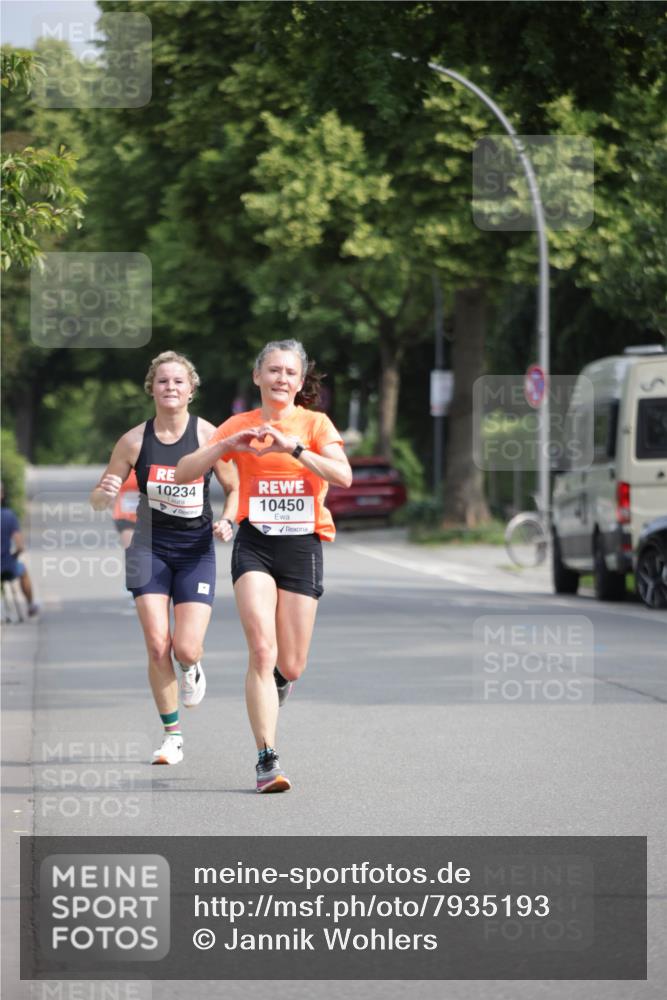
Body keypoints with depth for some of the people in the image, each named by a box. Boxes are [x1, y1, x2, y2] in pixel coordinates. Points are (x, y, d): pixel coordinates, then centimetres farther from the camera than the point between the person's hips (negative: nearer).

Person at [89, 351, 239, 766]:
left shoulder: (208, 436, -7)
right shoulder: (135, 441, -4)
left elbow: (236, 488, 5)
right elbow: (99, 499, 3)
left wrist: (228, 521, -14)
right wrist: (105, 494, -20)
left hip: (196, 548, -1)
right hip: (150, 547, 1)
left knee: (186, 648, -10)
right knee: (157, 646, -9)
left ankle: (192, 668, 31)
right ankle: (173, 736, 8)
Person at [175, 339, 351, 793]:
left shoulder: (315, 423, 1)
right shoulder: (240, 425, 6)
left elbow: (343, 475, -15)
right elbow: (184, 473, 1)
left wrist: (294, 448, -26)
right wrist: (227, 445, -14)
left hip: (303, 545, 0)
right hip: (255, 544, 0)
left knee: (290, 667, 3)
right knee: (262, 649, -19)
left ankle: (273, 686, 42)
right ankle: (268, 759, -19)